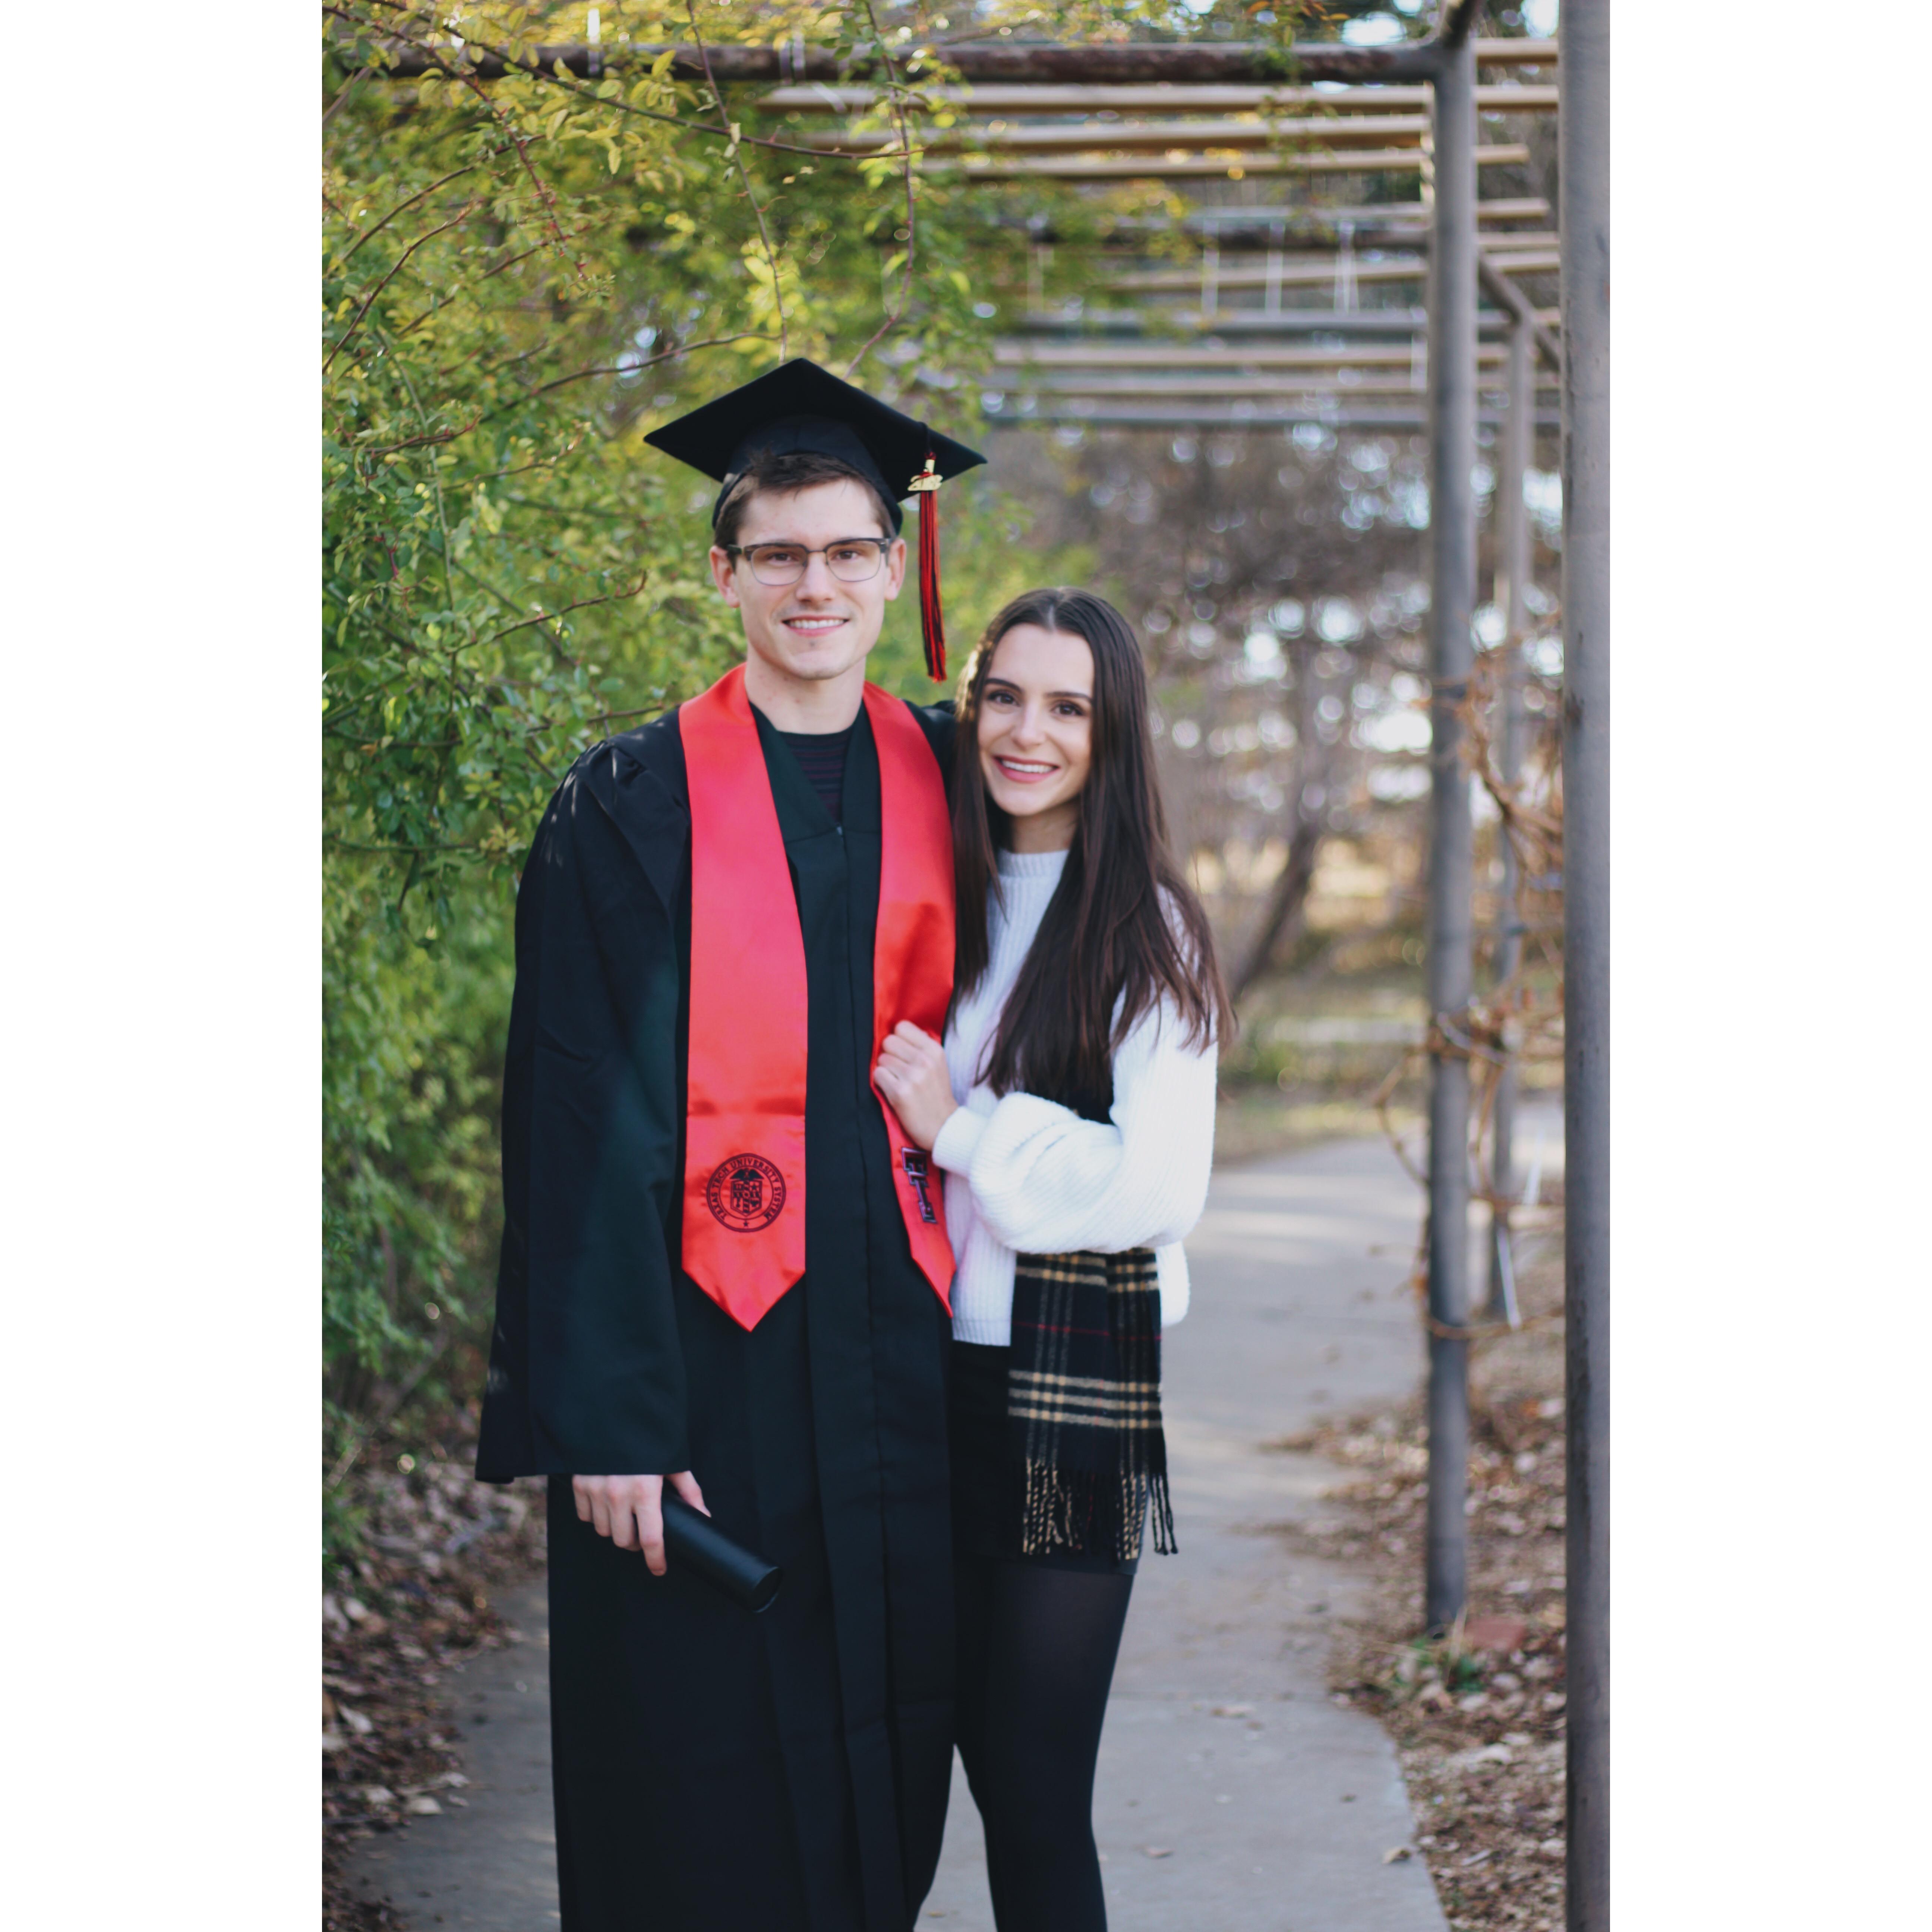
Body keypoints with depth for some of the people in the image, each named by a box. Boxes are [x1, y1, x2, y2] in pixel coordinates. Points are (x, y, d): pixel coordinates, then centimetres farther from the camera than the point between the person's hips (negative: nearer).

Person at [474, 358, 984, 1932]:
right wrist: (607, 1414, -14)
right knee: (701, 1803, 2)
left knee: (881, 1771, 10)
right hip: (704, 1338, -4)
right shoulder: (633, 809, -4)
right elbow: (582, 1119, -9)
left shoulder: (942, 782, 7)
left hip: (893, 1334, 4)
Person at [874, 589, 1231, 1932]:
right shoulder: (943, 904, 11)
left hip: (1075, 1382, -5)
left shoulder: (1145, 930, -7)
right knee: (987, 1752, 10)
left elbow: (1158, 1186, -14)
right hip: (936, 1368, 6)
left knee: (1036, 1783, -5)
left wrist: (962, 1127, -11)